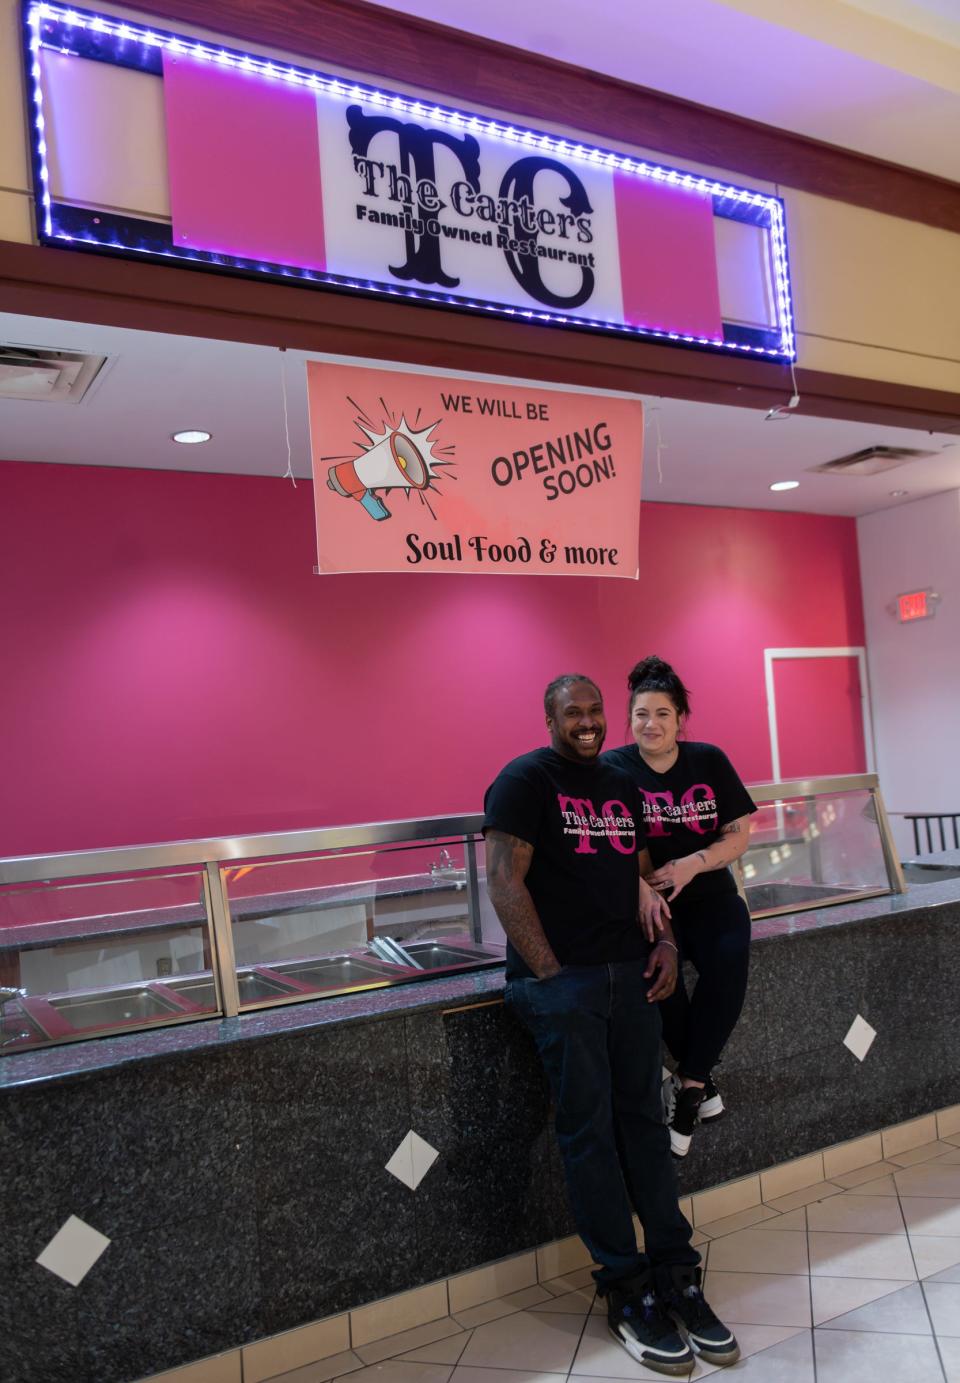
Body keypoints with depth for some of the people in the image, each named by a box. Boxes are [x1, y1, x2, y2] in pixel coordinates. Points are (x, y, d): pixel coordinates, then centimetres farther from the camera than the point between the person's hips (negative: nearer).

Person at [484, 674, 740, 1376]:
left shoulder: (621, 784, 15)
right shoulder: (525, 780, -6)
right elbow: (505, 884, -11)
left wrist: (666, 942, 5)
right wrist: (549, 973, -14)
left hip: (630, 972, 6)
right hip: (560, 980, -6)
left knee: (645, 1121, 10)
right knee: (589, 1129, 1)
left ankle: (677, 1275, 20)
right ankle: (628, 1291, 14)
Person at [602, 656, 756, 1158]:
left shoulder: (709, 760, 3)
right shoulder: (613, 768, -4)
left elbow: (739, 834, 3)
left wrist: (693, 864, -15)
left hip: (710, 895, 2)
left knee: (729, 961, -28)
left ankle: (688, 1084, -13)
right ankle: (701, 1082, -10)